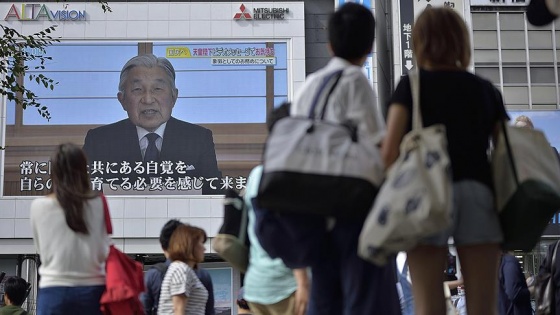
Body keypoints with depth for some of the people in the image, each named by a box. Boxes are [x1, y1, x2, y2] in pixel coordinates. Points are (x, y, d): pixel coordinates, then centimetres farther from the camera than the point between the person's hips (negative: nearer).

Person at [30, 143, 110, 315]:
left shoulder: (39, 206, -3)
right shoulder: (98, 204, -4)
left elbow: (41, 249, 11)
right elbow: (104, 251, 2)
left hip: (54, 290, 0)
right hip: (91, 289, 1)